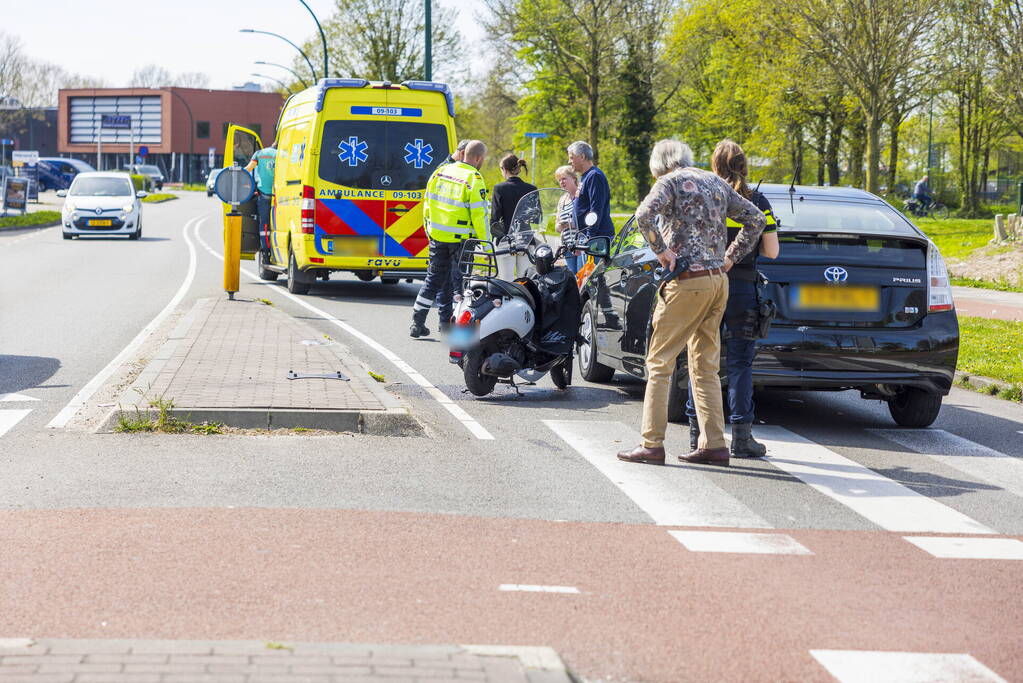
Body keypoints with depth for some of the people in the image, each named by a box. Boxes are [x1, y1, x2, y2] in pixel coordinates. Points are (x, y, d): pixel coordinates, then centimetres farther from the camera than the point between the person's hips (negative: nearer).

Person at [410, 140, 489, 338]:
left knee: (434, 278, 15)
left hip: (437, 237, 6)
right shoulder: (474, 180, -13)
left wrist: (429, 230, 22)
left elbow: (427, 202, 12)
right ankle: (451, 325, 3)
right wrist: (484, 243, -10)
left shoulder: (440, 172, 7)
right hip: (461, 238, -6)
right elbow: (479, 214, -16)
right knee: (458, 281, 4)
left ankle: (417, 323, 15)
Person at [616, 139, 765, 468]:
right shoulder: (716, 183, 17)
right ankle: (714, 445, 9)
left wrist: (661, 250, -12)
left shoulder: (671, 182, -3)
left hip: (687, 282, -7)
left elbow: (645, 214, -22)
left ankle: (652, 444, -3)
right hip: (719, 281, 7)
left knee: (659, 363, -1)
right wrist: (730, 257, 15)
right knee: (705, 367, 12)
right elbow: (756, 219, 19)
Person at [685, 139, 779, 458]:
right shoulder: (758, 202, -1)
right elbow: (771, 252, -2)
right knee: (739, 362, 3)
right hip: (742, 288, -1)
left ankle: (697, 431, 14)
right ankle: (741, 436, 1)